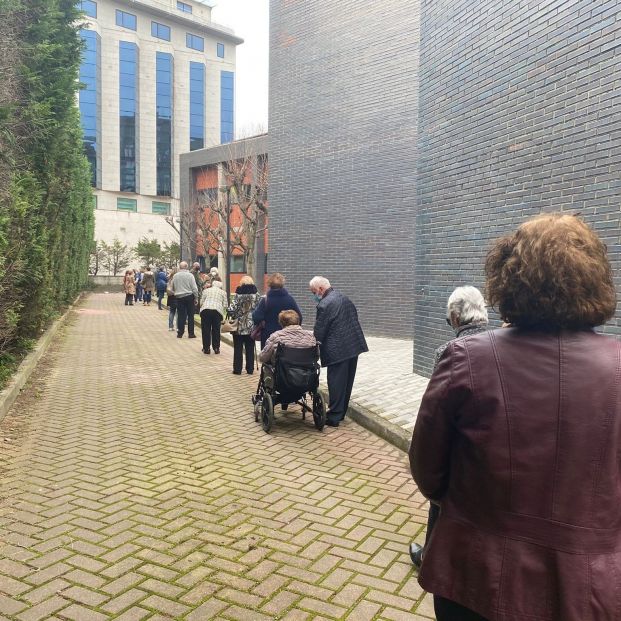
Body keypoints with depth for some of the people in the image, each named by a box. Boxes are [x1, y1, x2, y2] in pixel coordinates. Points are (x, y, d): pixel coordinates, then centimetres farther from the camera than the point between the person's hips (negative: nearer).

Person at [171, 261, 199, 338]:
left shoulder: (175, 276, 2)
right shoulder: (190, 275, -7)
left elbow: (172, 288, 9)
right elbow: (194, 288, -8)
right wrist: (196, 298, 0)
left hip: (179, 297, 3)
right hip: (189, 296, -2)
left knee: (180, 315, 7)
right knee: (190, 315, 4)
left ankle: (180, 333, 9)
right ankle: (191, 333, 5)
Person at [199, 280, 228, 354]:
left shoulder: (206, 290, 19)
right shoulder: (223, 292, 18)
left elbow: (201, 302, 13)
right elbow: (225, 305, 11)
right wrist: (223, 314, 24)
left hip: (205, 310, 0)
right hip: (217, 311, 0)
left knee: (205, 330, 6)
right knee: (216, 330, 8)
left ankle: (206, 348, 9)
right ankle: (216, 348, 12)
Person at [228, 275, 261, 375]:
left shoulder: (238, 295, -11)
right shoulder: (256, 295, -4)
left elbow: (231, 310, -16)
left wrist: (233, 316, 4)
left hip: (239, 326, -2)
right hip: (251, 327, 2)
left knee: (238, 349, 8)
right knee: (250, 349, 11)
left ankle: (237, 369, 11)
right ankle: (250, 369, 14)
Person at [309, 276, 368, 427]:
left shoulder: (324, 305, -15)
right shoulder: (344, 298, 12)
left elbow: (319, 332, -13)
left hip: (338, 350, -9)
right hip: (354, 346, 9)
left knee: (336, 383, 0)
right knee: (347, 381, 15)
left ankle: (334, 417, 6)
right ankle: (341, 412, 27)